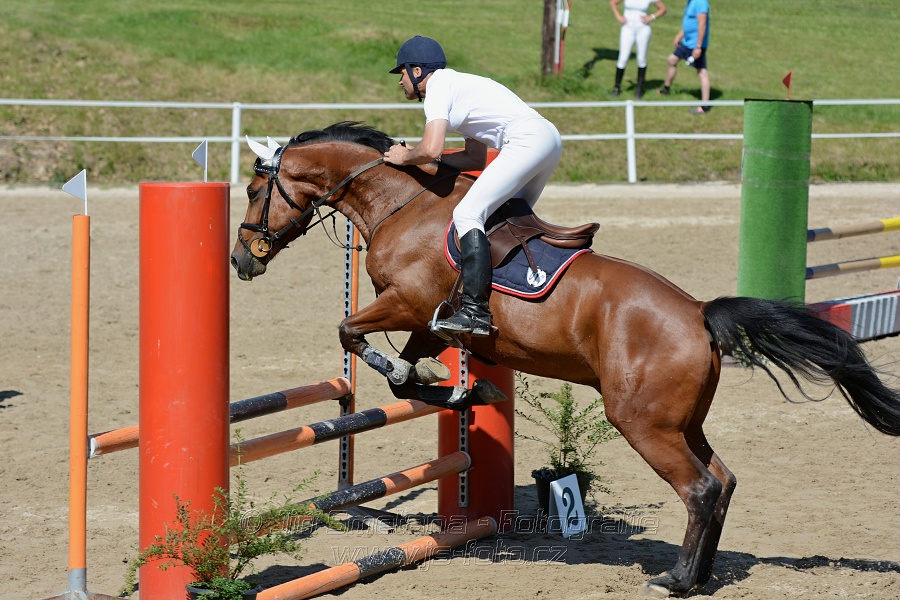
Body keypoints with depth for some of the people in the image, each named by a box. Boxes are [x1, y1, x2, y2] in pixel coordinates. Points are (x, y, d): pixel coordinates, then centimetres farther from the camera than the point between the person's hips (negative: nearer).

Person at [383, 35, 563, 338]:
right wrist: (418, 157, 23)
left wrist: (405, 157, 5)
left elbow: (431, 149, -16)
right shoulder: (459, 85, 28)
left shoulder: (439, 86, -1)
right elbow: (476, 159, 30)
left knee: (468, 214, -15)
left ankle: (475, 310, -25)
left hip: (528, 140, -10)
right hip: (549, 139, 10)